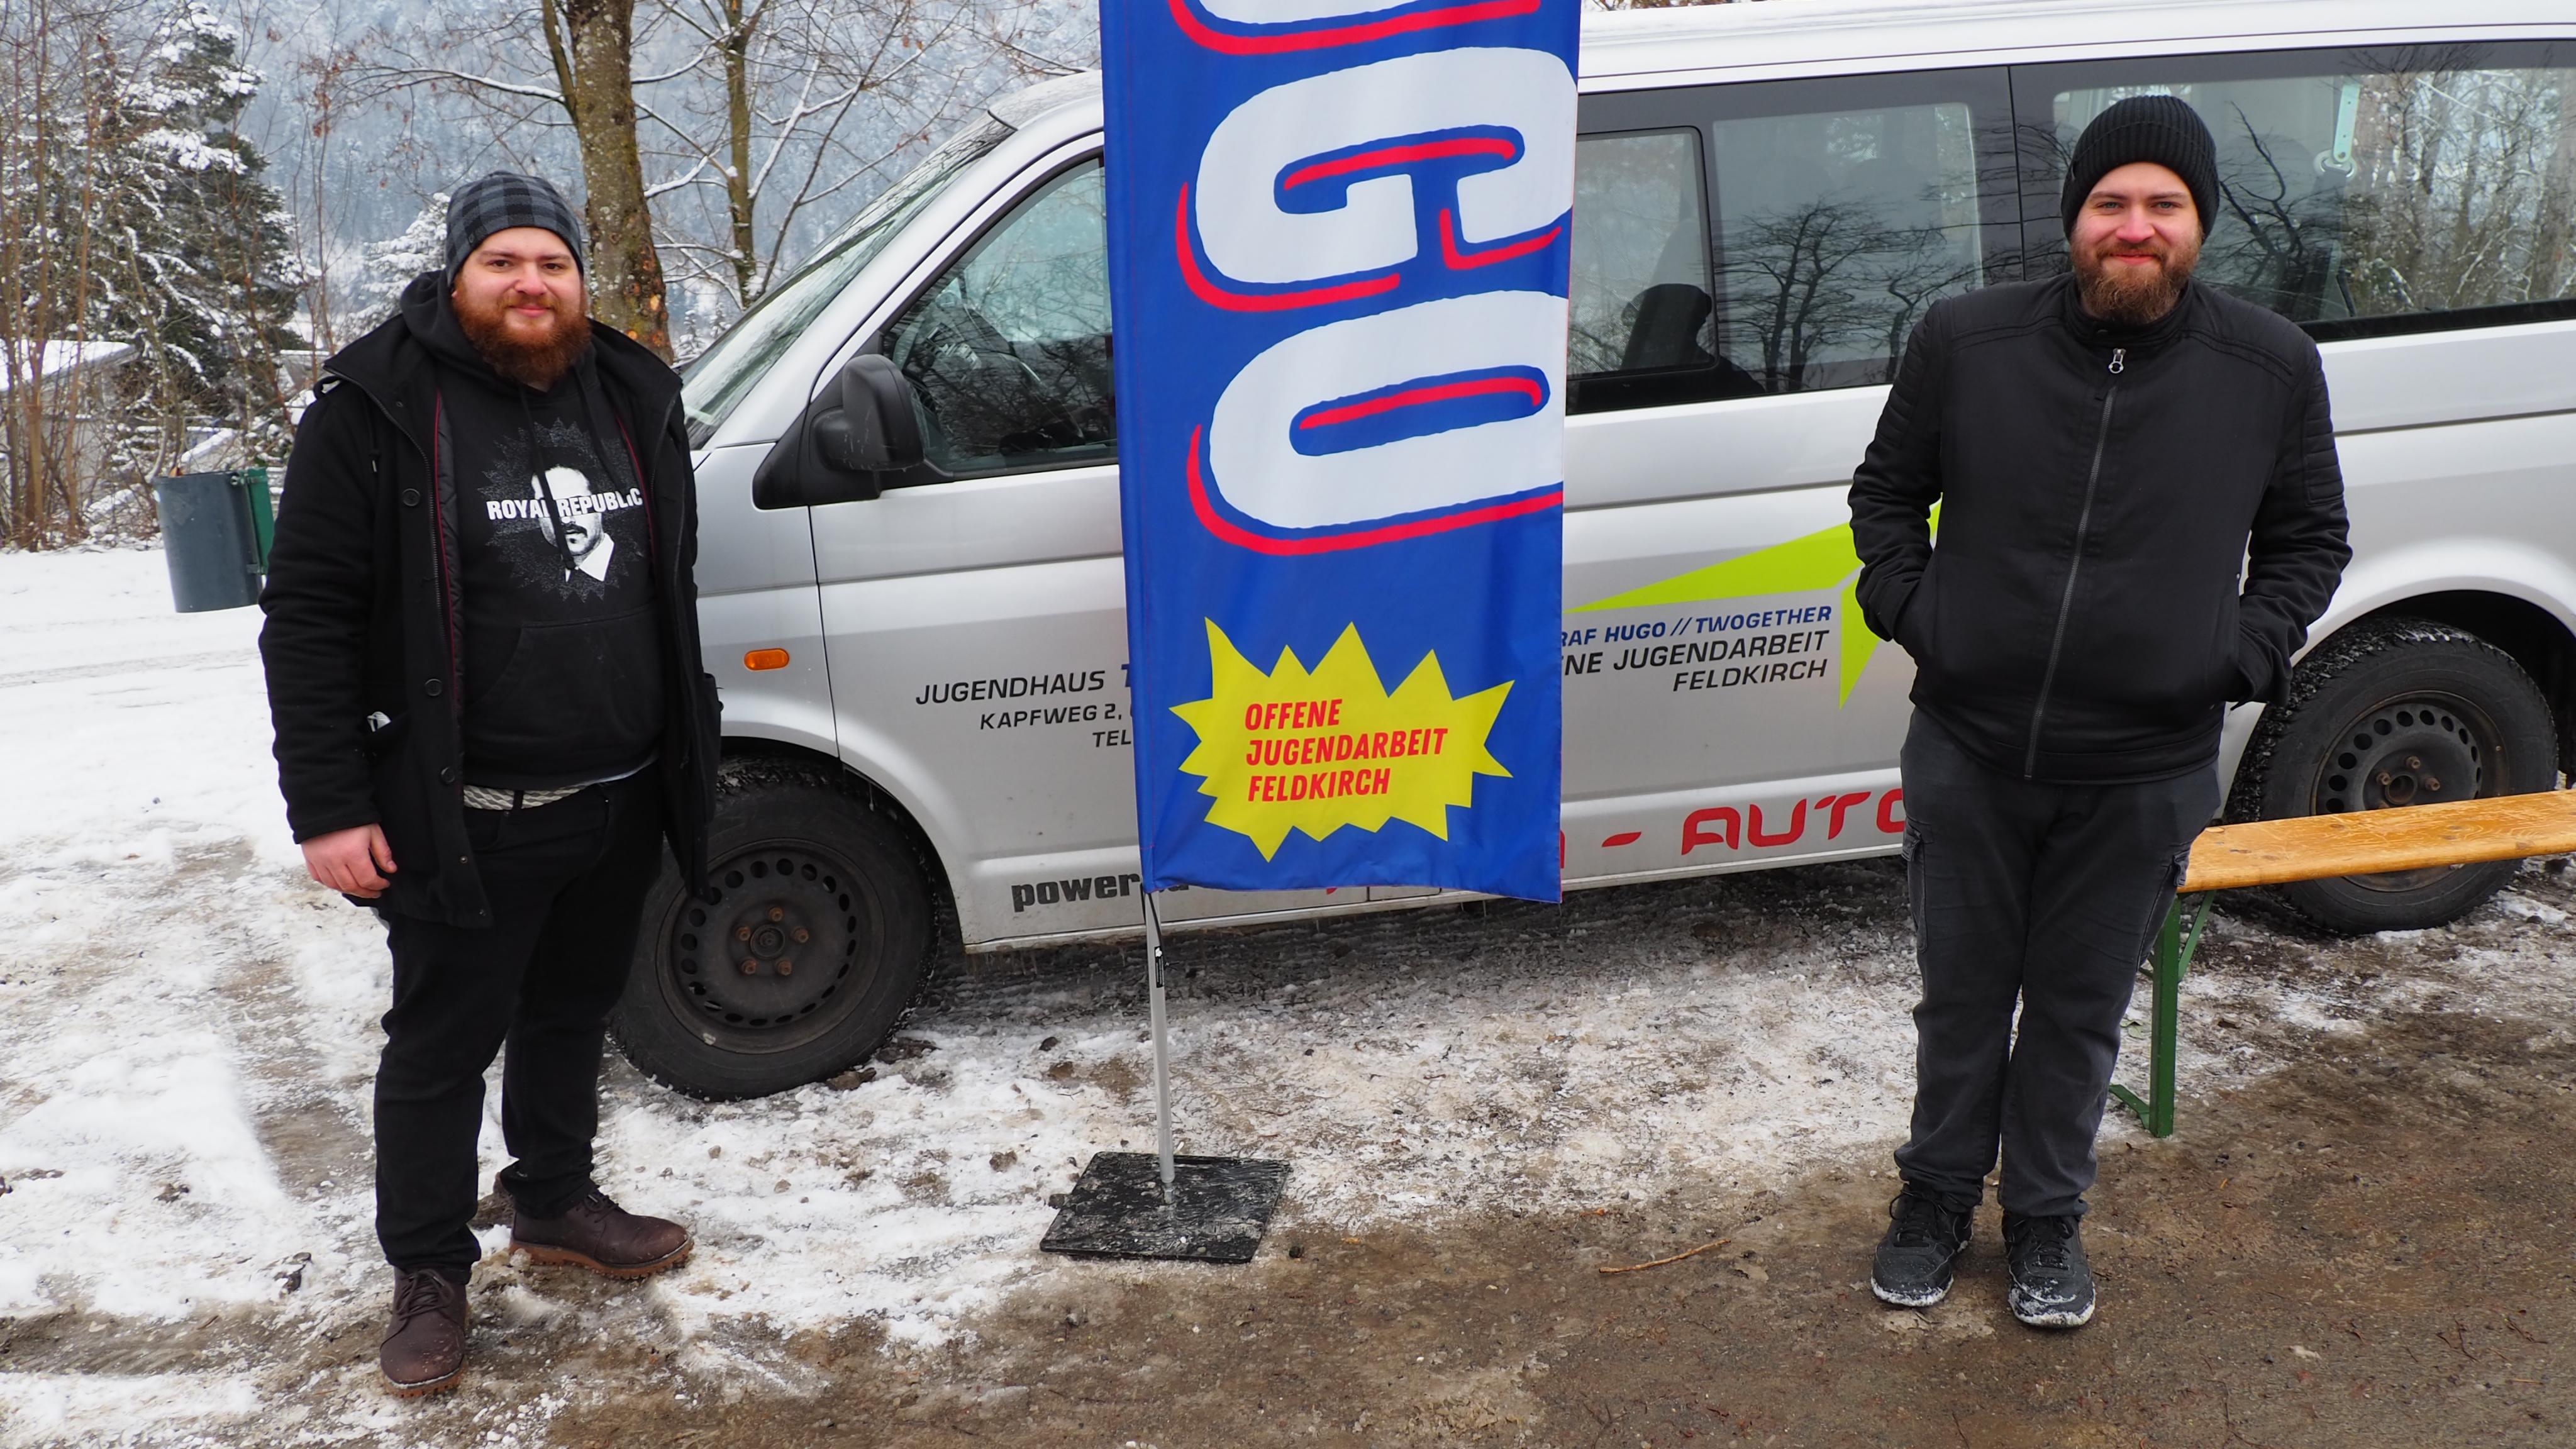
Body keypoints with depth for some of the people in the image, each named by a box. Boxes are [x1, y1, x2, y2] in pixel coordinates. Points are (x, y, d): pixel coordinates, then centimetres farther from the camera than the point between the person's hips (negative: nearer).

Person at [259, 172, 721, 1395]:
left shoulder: (630, 401, 9)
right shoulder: (379, 411, -9)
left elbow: (669, 593, 19)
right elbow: (306, 620, -11)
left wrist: (689, 753, 18)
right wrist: (328, 806, -16)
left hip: (619, 804, 6)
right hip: (464, 821, -5)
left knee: (571, 1015, 21)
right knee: (442, 1048, 5)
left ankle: (556, 1203, 40)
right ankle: (428, 1274, 21)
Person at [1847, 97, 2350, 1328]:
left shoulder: (2271, 369, -3)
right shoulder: (1966, 342, -4)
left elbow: (2310, 538, 10)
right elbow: (1887, 489, 10)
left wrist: (2248, 651, -4)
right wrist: (1909, 608, -4)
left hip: (2143, 774, 0)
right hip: (1968, 753, 0)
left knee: (2081, 1010, 15)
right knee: (1962, 997, 15)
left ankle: (2046, 1218, 36)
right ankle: (1937, 1200, 36)